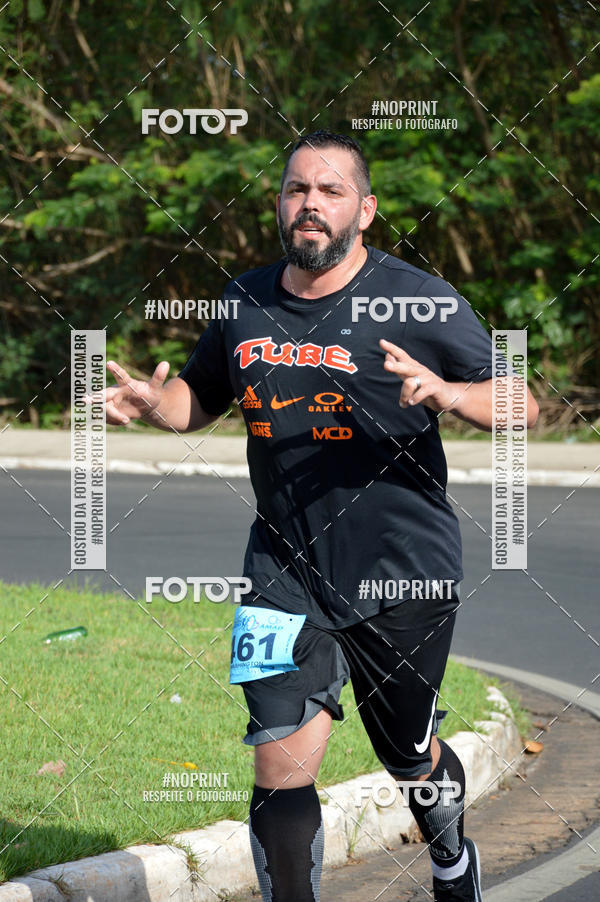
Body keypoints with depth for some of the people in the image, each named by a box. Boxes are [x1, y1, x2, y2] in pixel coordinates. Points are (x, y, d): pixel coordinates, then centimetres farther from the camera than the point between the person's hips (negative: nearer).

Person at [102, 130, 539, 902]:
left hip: (402, 575, -2)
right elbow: (201, 399, 20)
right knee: (280, 768, -11)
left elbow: (521, 406, -10)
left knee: (410, 758, 17)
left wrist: (447, 391, -30)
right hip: (286, 573, 2)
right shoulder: (245, 301, 4)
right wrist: (151, 402, -3)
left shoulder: (418, 302, -9)